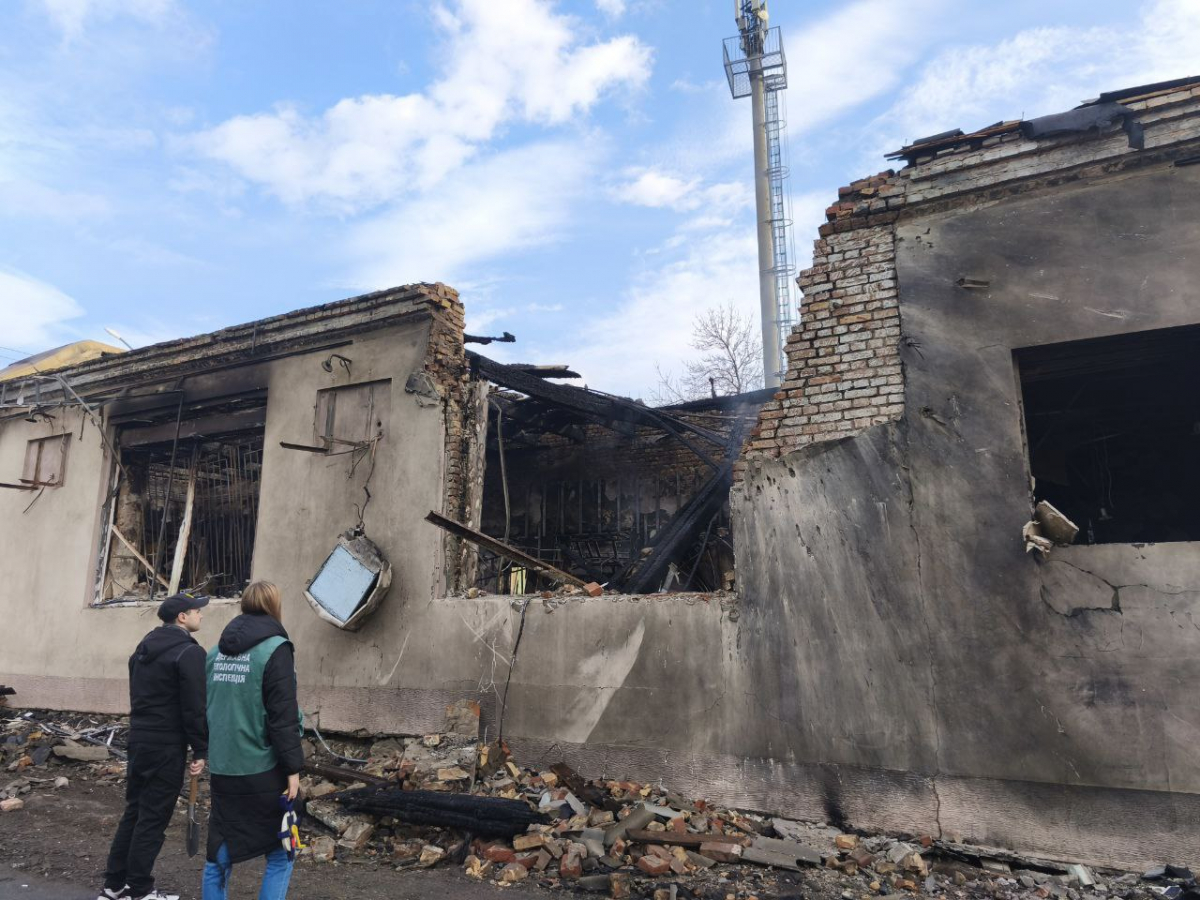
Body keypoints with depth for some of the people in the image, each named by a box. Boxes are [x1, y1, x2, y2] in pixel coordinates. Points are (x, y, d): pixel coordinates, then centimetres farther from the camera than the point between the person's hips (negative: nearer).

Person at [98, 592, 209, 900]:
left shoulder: (143, 648, 12)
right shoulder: (189, 652, -17)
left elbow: (138, 696, 17)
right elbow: (195, 707, -18)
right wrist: (201, 750, -11)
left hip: (138, 738, 9)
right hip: (167, 745, -9)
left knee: (133, 811, 17)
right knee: (153, 817, 1)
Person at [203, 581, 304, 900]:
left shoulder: (216, 651, 8)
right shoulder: (275, 649, -13)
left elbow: (204, 708, 15)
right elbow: (283, 716, -17)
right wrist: (293, 767, -11)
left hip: (222, 769, 7)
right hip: (263, 769, -6)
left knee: (219, 853, 17)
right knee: (279, 856, 7)